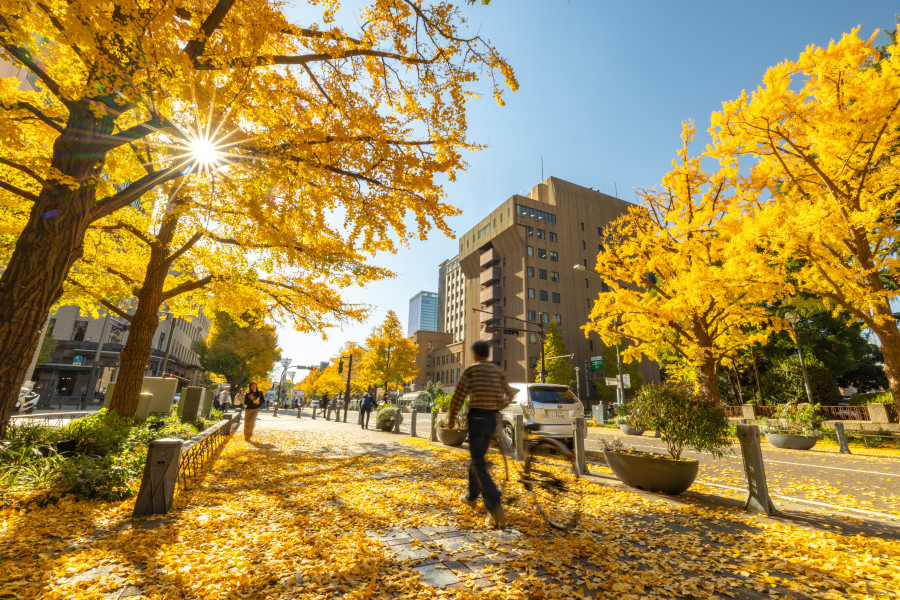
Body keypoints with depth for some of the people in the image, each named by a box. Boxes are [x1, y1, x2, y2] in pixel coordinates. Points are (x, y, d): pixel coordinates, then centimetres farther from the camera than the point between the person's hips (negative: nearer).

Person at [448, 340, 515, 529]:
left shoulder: (472, 370, -9)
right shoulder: (497, 371, 7)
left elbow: (459, 395, -13)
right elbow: (509, 395, 8)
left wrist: (451, 418, -2)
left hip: (477, 417, -6)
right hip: (491, 418, 7)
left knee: (479, 464, -4)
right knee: (477, 458, 22)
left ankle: (495, 509, -15)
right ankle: (471, 496, 36)